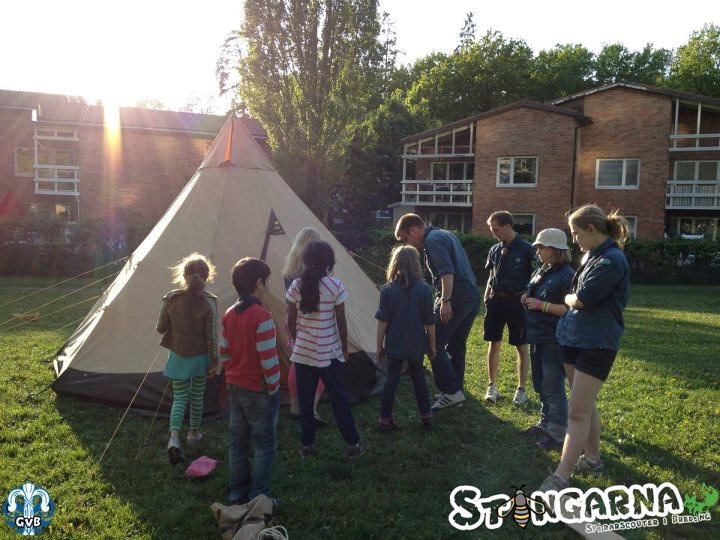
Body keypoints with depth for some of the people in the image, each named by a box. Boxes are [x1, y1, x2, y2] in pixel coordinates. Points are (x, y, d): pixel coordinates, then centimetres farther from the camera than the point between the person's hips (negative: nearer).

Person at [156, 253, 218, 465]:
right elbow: (212, 335, -12)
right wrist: (214, 360, -2)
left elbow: (160, 328, -1)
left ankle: (174, 437, -12)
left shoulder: (172, 298, -10)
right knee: (197, 396, 18)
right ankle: (194, 432, 35)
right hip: (200, 357, -1)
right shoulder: (209, 302, -15)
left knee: (179, 397, 8)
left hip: (178, 357, 1)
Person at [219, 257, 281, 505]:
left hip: (235, 388, 8)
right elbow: (268, 359, -21)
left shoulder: (229, 315, 2)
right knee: (264, 445, 6)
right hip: (259, 391, -7)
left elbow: (224, 353, 9)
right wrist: (273, 387, -8)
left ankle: (238, 495, 28)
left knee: (237, 441, 16)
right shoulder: (262, 316, -22)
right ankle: (258, 498, 14)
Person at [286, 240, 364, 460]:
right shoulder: (335, 285, -10)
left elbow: (291, 321, 1)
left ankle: (307, 445, 21)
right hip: (329, 353, -1)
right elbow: (341, 321, -6)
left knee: (305, 400, 12)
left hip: (303, 352, 2)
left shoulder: (297, 285, -4)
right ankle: (353, 445, 16)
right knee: (338, 398, 9)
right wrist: (344, 349, 6)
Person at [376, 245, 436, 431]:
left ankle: (385, 419, 12)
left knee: (391, 379, 8)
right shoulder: (424, 289, -8)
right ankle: (426, 416, 23)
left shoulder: (387, 290, -8)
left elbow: (382, 321, -7)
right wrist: (432, 345, 9)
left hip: (394, 345, 0)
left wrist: (379, 346, 3)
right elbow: (429, 322, -3)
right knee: (418, 376, 16)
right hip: (416, 345, 1)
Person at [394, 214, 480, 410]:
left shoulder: (432, 240, -8)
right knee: (456, 346, 15)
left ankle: (451, 391, -8)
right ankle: (456, 391, 21)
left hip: (456, 297, -10)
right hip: (473, 296, 10)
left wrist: (445, 301, -25)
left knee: (434, 343, -6)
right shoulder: (446, 235, 22)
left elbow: (447, 271, -21)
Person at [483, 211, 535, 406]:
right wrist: (486, 298, 5)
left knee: (521, 346, 5)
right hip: (495, 301, 4)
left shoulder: (526, 249, -8)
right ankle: (492, 386, 19)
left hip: (517, 302, -4)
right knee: (494, 344, 8)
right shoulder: (495, 250, 6)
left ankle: (521, 389, 17)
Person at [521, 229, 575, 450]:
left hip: (555, 340, -9)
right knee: (540, 385, 17)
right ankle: (546, 423, 32)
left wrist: (541, 305, -21)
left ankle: (558, 434, 10)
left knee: (553, 388, -1)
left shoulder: (567, 275, -14)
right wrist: (528, 300, 2)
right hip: (538, 337, 9)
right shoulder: (541, 272, 11)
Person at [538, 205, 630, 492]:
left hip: (596, 344, -9)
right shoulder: (591, 254, 11)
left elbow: (582, 299, -19)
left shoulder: (612, 260, -18)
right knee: (586, 406, 19)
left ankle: (559, 479, -6)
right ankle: (592, 458, 34)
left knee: (579, 412, -8)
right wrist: (573, 299, 2)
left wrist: (568, 298, -1)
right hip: (573, 338, 9)